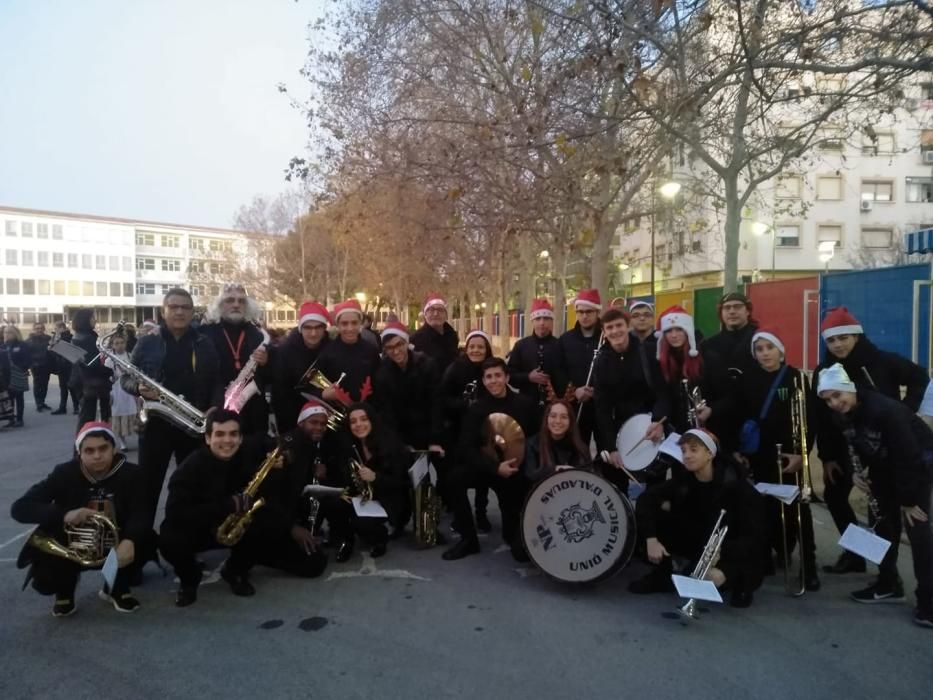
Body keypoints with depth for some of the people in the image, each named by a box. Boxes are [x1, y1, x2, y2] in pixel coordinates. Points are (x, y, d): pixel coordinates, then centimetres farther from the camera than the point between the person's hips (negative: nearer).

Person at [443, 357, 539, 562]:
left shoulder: (524, 404, -6)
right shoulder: (476, 409, -7)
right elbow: (466, 448, -16)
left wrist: (521, 460, -14)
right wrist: (495, 467, -29)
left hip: (518, 468, 0)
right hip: (487, 466, 0)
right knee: (456, 478, -30)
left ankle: (513, 535, 36)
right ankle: (468, 539, -15)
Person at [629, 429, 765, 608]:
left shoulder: (734, 485, -22)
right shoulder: (684, 481, -9)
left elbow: (751, 535, -26)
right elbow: (646, 498, -14)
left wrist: (719, 553, -42)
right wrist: (651, 539, -27)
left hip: (730, 549, -4)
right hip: (699, 543, 5)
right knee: (656, 515, -15)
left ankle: (741, 584, 1)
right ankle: (662, 574, 2)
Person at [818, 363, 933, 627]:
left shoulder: (885, 409, -35)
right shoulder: (840, 415, -13)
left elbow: (907, 456, -30)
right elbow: (854, 445, 6)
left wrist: (908, 500, -24)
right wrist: (856, 470, -11)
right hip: (884, 465, 7)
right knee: (884, 521, 9)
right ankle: (888, 584, 22)